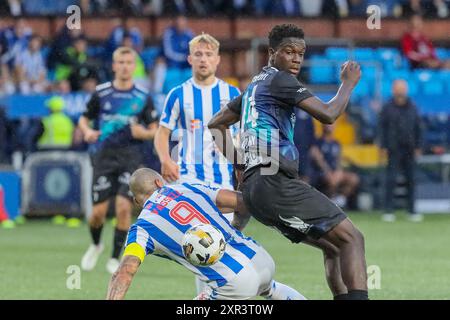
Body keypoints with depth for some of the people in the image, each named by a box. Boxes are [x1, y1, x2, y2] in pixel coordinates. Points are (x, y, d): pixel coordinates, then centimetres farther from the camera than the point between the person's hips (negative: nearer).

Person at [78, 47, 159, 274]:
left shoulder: (143, 97, 3)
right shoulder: (101, 93, 2)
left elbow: (154, 130, 9)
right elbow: (84, 119, 12)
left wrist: (144, 133, -13)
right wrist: (87, 131, -10)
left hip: (130, 155, 0)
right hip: (104, 155, 0)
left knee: (124, 208, -13)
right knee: (99, 212, -3)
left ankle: (115, 258, 3)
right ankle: (96, 245, 29)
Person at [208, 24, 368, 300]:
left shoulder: (255, 86, 24)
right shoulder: (278, 80, -4)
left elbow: (217, 123, 34)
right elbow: (328, 114, -12)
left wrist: (238, 163, 28)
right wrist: (348, 83, 4)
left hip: (253, 187, 10)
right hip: (274, 182, -10)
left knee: (333, 246, 15)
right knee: (351, 238, -11)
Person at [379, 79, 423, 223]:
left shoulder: (412, 107, 6)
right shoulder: (388, 108, -2)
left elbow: (418, 128, 12)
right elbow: (382, 128, -1)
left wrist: (418, 146, 8)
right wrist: (384, 147, -6)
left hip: (409, 149, 3)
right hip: (394, 150, -3)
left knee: (410, 179, 6)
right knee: (391, 179, -6)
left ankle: (411, 210, 13)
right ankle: (388, 211, -2)